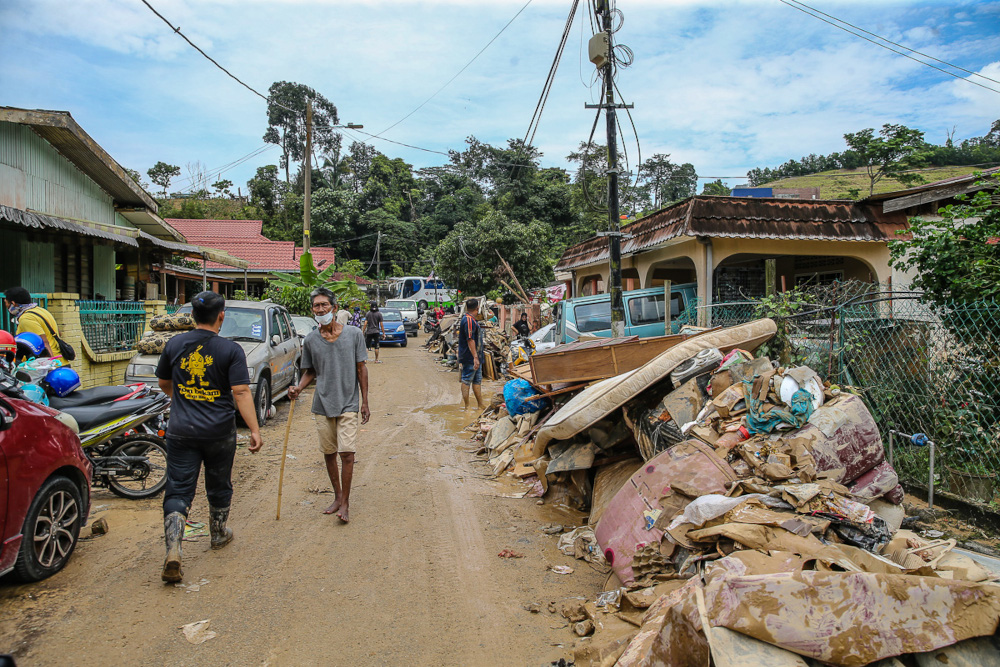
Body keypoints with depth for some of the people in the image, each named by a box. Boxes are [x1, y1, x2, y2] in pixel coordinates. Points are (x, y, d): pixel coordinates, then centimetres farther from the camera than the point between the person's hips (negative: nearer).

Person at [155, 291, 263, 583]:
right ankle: (219, 534, 37)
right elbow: (241, 392, -17)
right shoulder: (230, 350, -10)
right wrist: (254, 430, -15)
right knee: (219, 487, 18)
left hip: (181, 431, 2)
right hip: (219, 432, -1)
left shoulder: (174, 344, 1)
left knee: (178, 491, 5)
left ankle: (173, 552, -7)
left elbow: (164, 382, 16)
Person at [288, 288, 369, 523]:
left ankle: (345, 503, 5)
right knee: (329, 454, 11)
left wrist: (365, 402, -1)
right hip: (323, 405, 3)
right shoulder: (310, 340, 1)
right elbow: (310, 372, 12)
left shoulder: (354, 334, -4)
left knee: (347, 454, -8)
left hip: (348, 404, -3)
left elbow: (361, 369, 1)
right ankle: (337, 497, 28)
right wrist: (298, 388, -9)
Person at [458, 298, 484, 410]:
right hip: (470, 358, -11)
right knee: (466, 381, -3)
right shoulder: (469, 320, -18)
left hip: (475, 358, 11)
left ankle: (481, 406, 21)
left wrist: (480, 354, 28)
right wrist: (475, 357, -27)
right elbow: (470, 340, -24)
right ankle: (467, 407, 2)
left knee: (477, 380, 14)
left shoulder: (471, 319, 16)